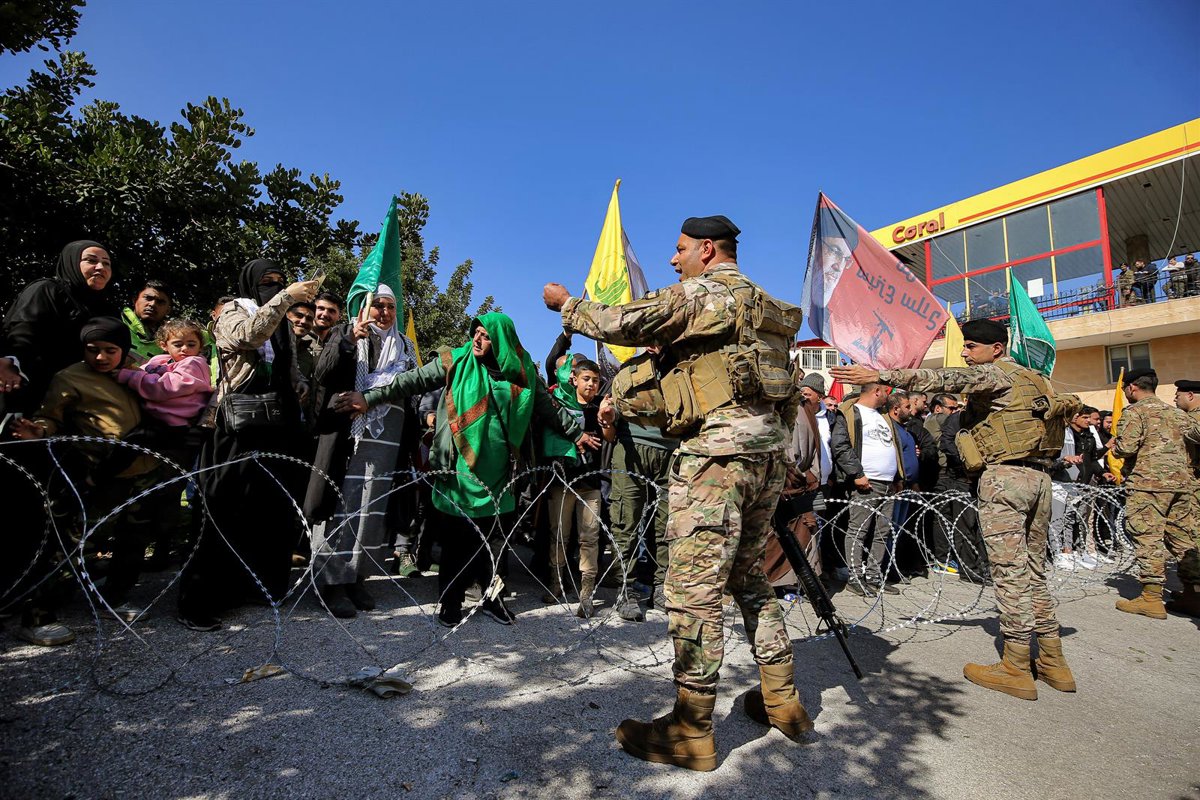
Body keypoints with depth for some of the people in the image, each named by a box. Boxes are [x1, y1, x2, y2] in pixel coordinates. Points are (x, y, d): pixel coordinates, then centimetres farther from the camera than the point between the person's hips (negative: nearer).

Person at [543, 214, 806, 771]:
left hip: (717, 451, -9)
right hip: (769, 450, 10)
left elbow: (622, 324, -8)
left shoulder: (700, 292, -5)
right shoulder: (762, 303, 23)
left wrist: (566, 304, 10)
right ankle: (781, 700, 28)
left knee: (694, 589, -4)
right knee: (749, 578, 19)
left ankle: (690, 731, 5)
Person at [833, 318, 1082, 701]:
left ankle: (1016, 668, 1)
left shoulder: (996, 374, -6)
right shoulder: (1032, 379, 23)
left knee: (1009, 570, -5)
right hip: (1038, 476, 10)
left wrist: (882, 375, -30)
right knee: (1033, 571, 14)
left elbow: (943, 379, -22)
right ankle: (1053, 662, 19)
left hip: (1005, 475, -9)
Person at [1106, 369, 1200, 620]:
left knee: (1148, 538, -6)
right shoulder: (1176, 413, 17)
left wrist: (1114, 447, 4)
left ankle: (1152, 597, -6)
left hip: (1147, 484, -8)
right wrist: (1171, 447, 27)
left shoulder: (1135, 411, -6)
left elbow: (1127, 447, -16)